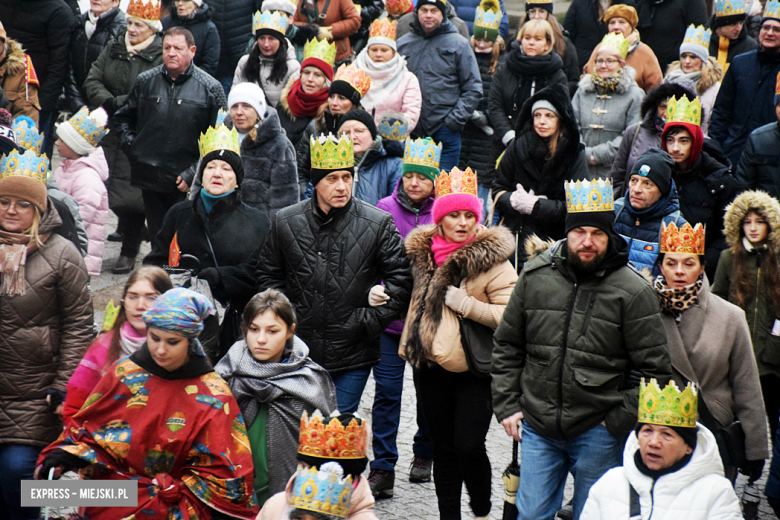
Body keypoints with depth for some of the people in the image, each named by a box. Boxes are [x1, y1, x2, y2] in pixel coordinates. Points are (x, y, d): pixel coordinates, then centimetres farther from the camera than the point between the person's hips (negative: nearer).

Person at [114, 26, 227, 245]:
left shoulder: (210, 88, -2)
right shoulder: (145, 81, 8)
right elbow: (123, 118, 23)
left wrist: (194, 173, -11)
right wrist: (131, 147, 7)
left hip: (187, 186, -3)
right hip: (150, 179, 4)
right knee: (157, 237, 11)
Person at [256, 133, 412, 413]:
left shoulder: (379, 224, -5)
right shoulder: (285, 222, 2)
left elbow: (400, 279, -4)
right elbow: (267, 275, 13)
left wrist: (368, 322, -9)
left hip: (353, 357, -2)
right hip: (298, 352, 2)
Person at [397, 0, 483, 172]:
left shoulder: (459, 45, 3)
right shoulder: (403, 44, 10)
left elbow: (473, 89, 3)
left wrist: (456, 119, -7)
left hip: (445, 132, -2)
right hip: (409, 131, 3)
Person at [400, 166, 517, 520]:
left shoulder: (491, 261, -11)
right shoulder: (423, 253, 8)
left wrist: (465, 304, -21)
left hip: (474, 370, -5)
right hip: (433, 365, 5)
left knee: (469, 445, -11)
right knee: (443, 447, 12)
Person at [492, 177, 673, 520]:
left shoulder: (633, 292, -8)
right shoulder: (535, 277, 2)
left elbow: (654, 369, -4)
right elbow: (506, 346, 12)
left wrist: (620, 420, -8)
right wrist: (506, 404, 6)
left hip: (598, 434, -2)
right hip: (538, 427, 3)